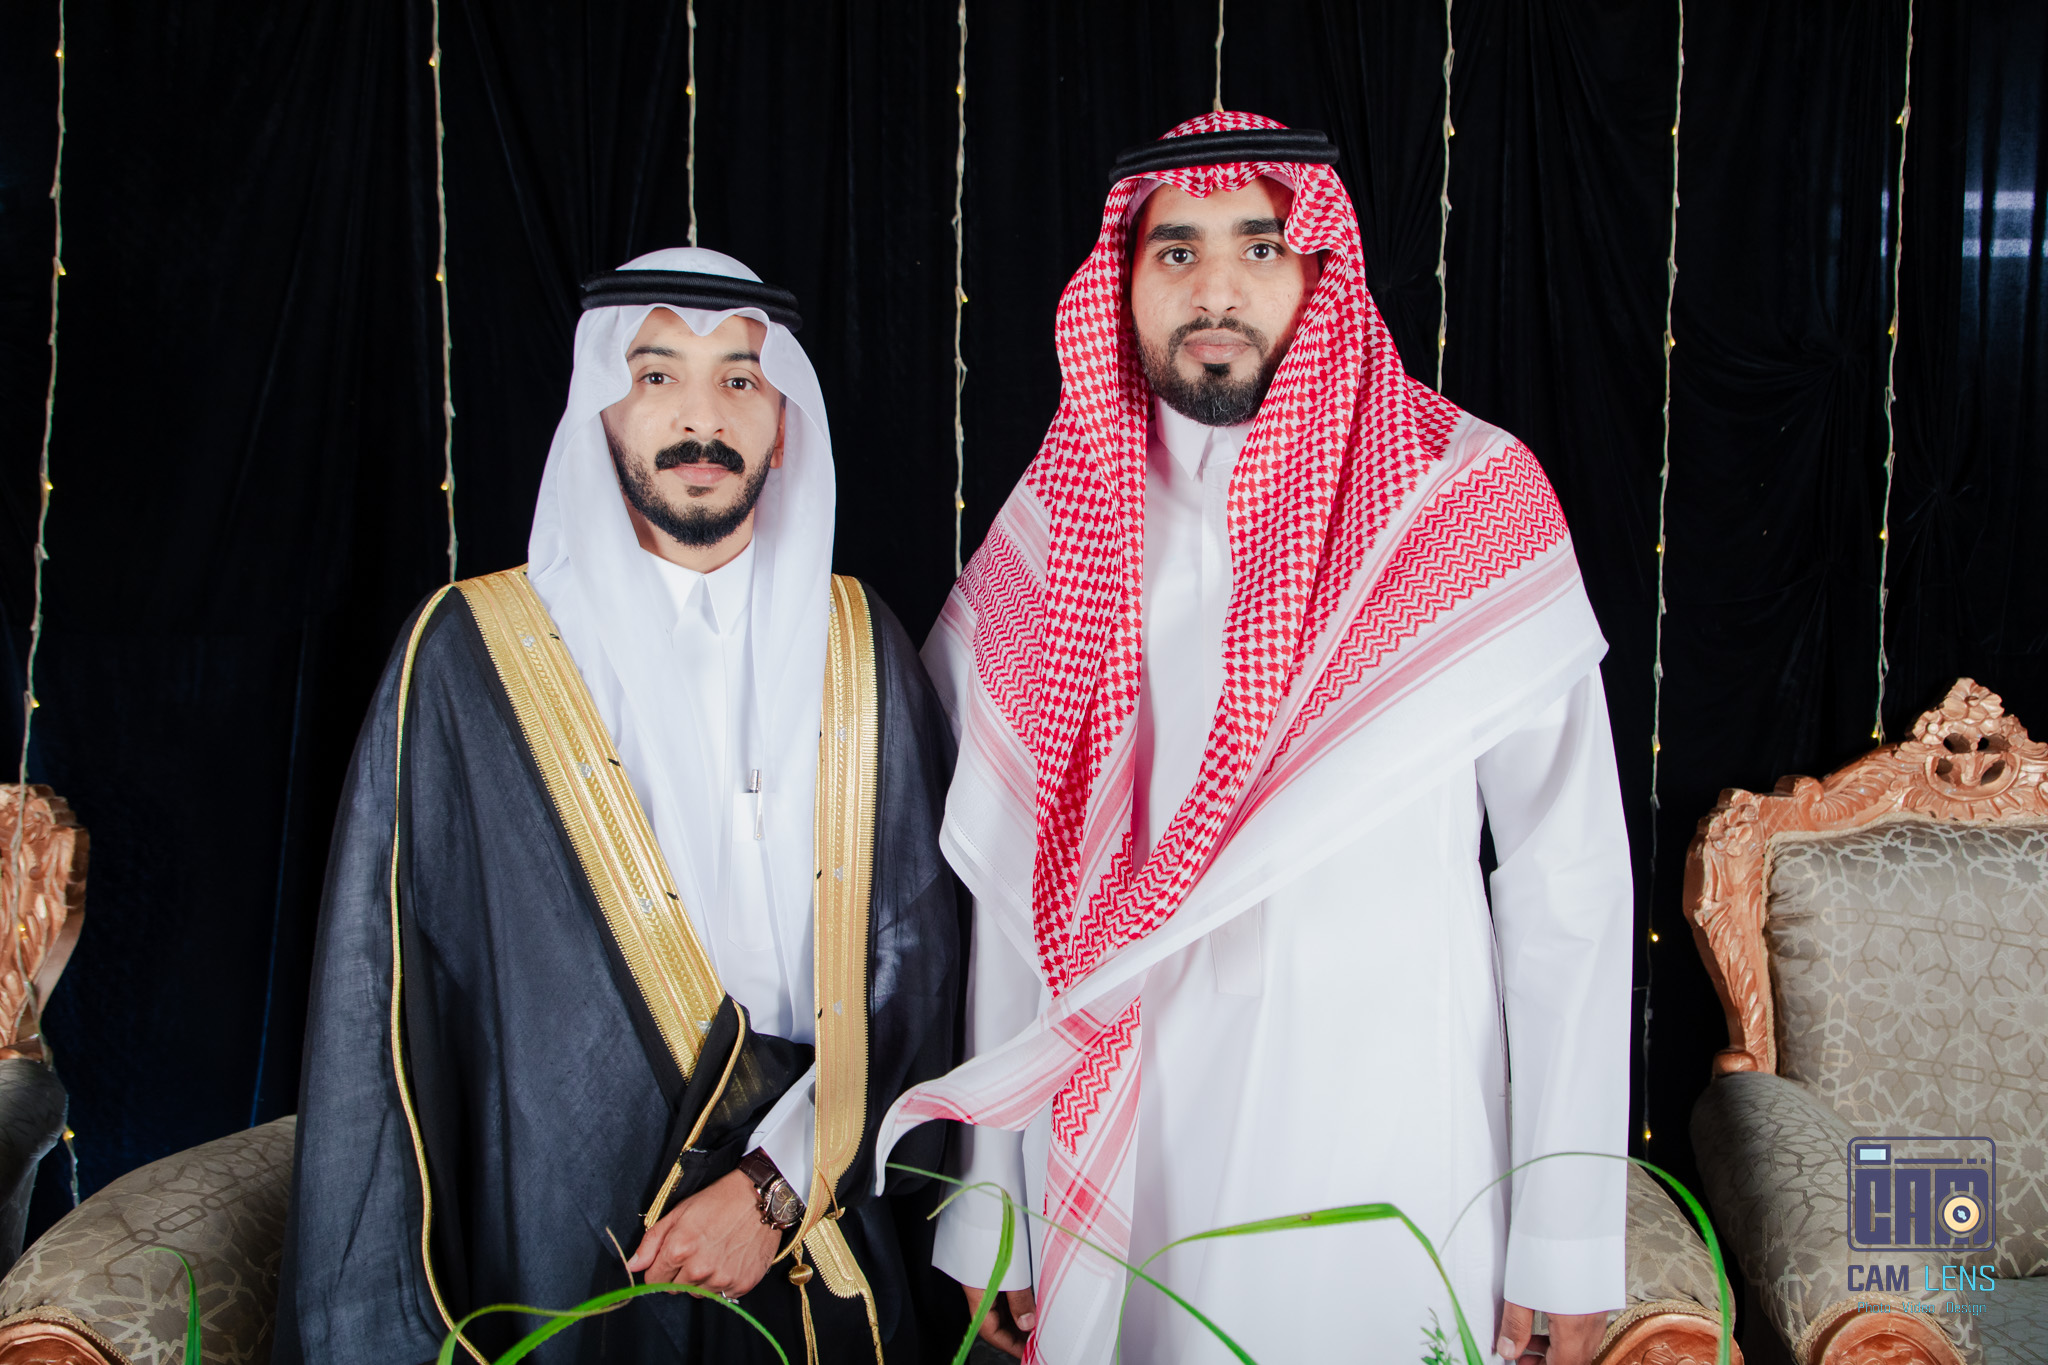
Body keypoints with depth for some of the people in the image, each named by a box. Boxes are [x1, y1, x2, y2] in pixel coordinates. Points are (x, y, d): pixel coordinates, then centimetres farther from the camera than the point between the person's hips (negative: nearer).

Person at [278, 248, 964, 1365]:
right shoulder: (470, 654, -5)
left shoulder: (858, 647, 2)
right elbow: (383, 995, -5)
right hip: (567, 1261, -2)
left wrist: (780, 1186, -12)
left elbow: (919, 953, -2)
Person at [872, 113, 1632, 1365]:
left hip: (1389, 1172, -2)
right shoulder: (1061, 524, 1)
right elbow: (1013, 889, 5)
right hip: (1119, 1181, 2)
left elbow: (1569, 880, -6)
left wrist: (1567, 1239, -6)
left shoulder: (1471, 502, -6)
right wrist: (990, 1209, 5)